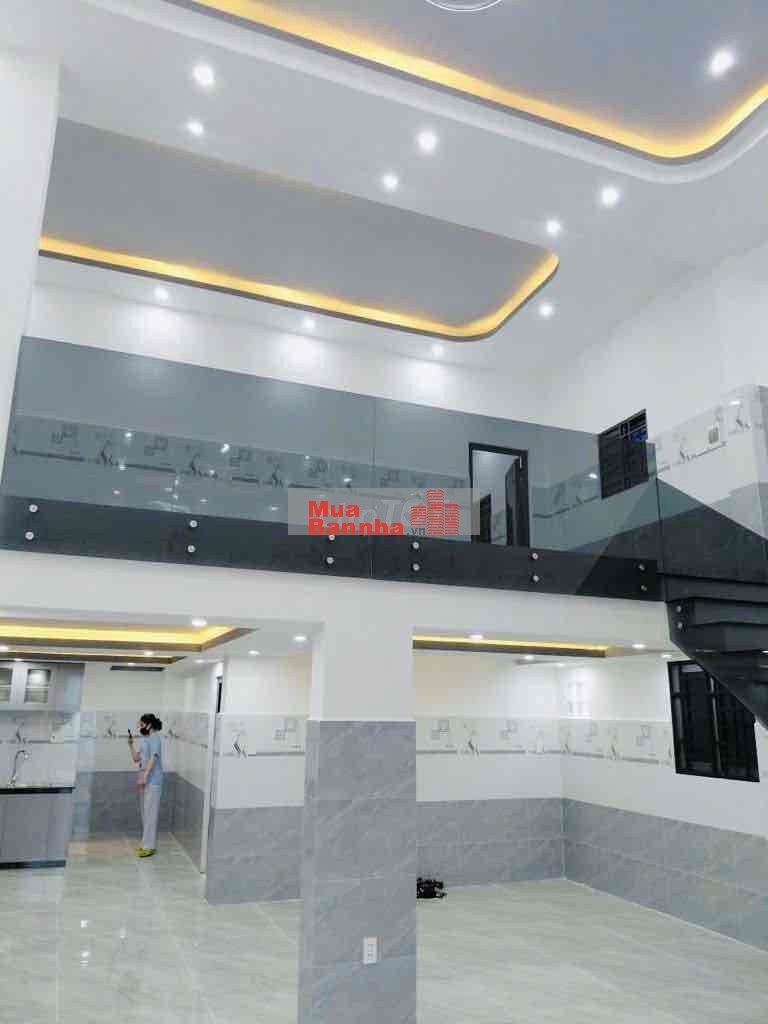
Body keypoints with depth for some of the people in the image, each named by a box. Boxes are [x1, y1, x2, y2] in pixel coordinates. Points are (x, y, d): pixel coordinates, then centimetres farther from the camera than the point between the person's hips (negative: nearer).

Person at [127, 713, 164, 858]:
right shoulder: (144, 739, 14)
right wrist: (130, 744, 4)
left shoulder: (155, 738, -13)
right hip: (144, 780, 9)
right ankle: (146, 843, 22)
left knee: (150, 813, -6)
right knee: (145, 812, 13)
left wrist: (144, 777, -25)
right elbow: (136, 759, 15)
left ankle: (150, 846, -2)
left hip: (152, 782, -9)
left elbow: (153, 759, -21)